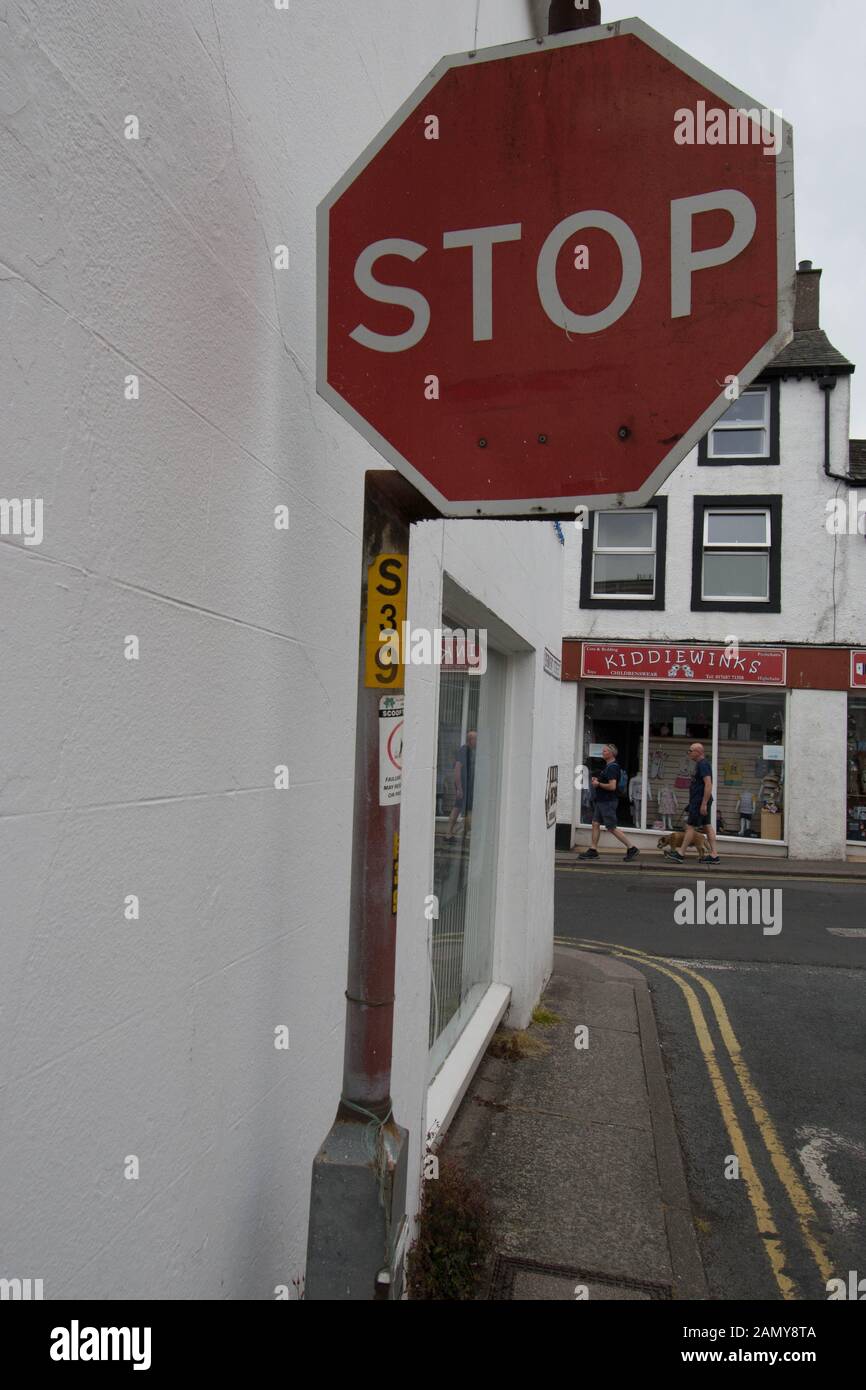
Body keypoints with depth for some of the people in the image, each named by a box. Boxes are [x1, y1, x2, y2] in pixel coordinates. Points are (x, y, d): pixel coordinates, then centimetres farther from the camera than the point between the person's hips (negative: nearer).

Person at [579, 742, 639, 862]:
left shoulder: (612, 768, -19)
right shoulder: (608, 766, 13)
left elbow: (612, 786, -27)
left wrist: (598, 784, -16)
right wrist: (597, 780, 10)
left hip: (608, 802, -10)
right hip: (601, 801, 10)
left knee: (611, 828, -4)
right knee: (595, 824, 8)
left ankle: (632, 848, 5)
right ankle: (593, 851, 12)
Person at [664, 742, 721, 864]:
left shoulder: (703, 764, -15)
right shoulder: (701, 764, 17)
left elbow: (708, 784, -23)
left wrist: (704, 804, -25)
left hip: (699, 801, -10)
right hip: (701, 801, 10)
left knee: (690, 826, -5)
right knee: (707, 826, 9)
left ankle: (680, 854, -1)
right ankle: (714, 855, 9)